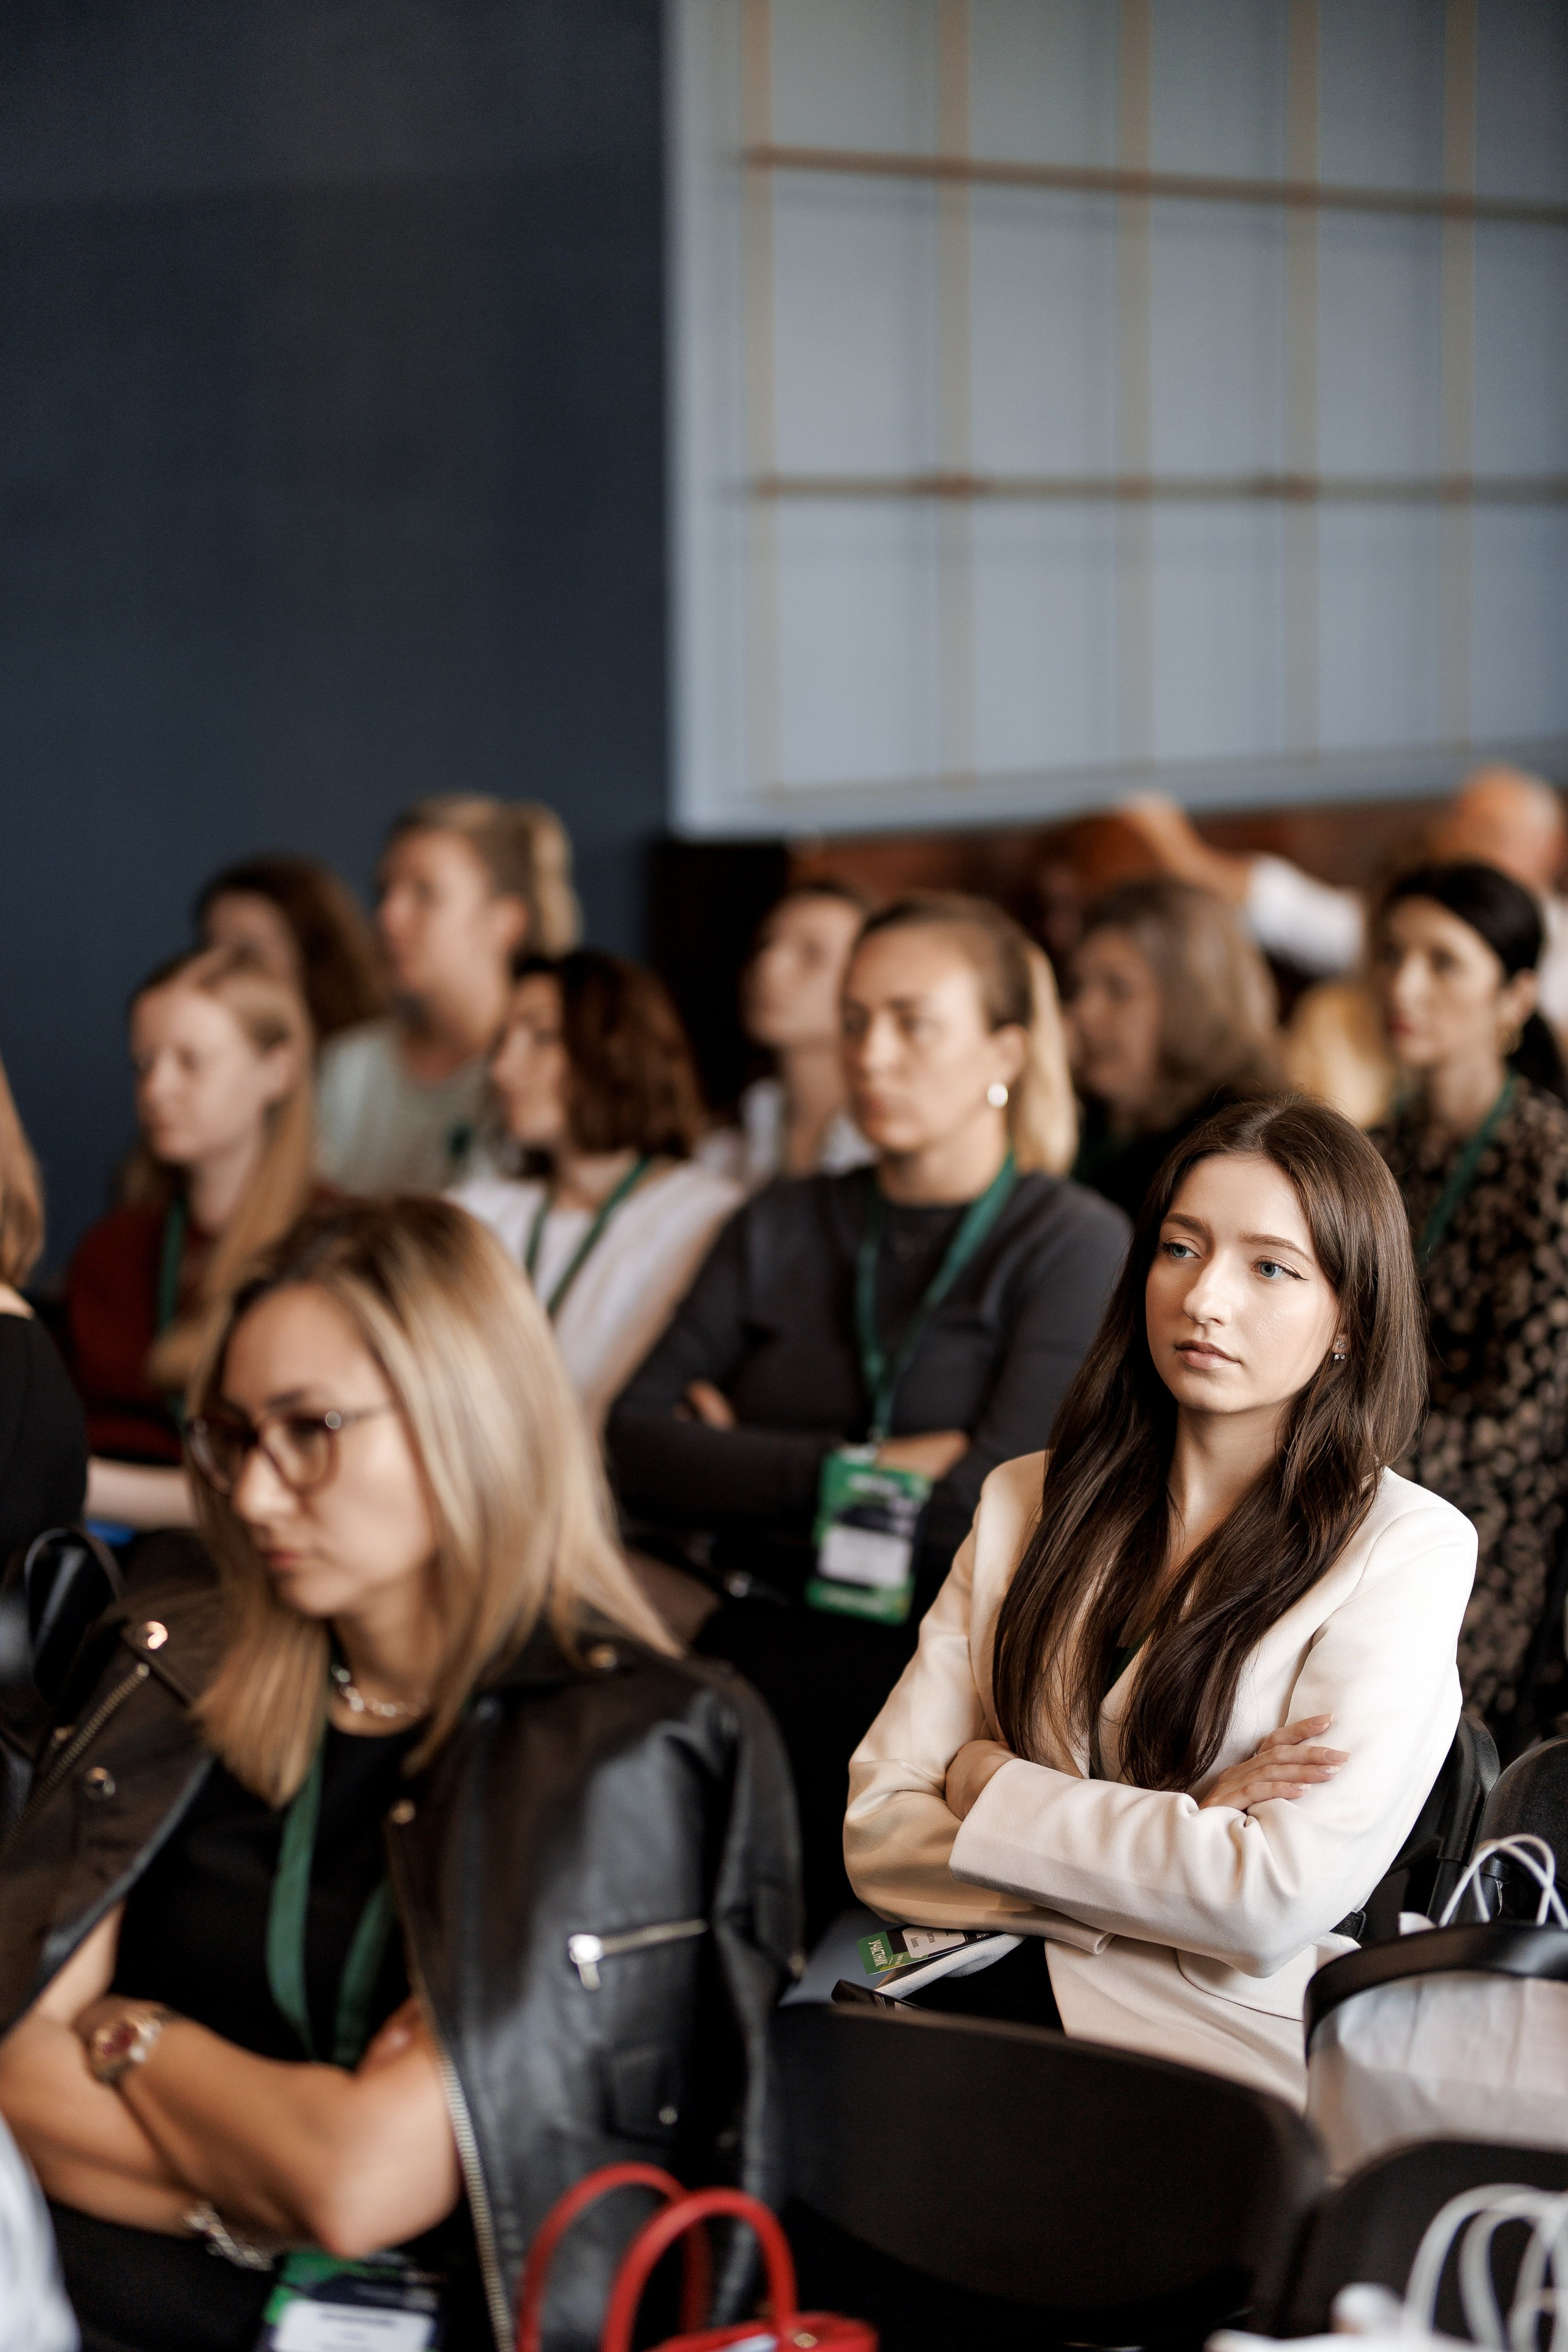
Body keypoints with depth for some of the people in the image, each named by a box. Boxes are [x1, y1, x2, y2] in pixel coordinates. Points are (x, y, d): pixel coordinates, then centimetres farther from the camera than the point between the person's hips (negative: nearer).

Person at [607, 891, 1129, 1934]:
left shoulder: (1076, 1242, 2)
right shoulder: (784, 1225, 16)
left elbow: (999, 1497, -11)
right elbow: (635, 1447, 4)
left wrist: (745, 1462, 0)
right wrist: (864, 1468, -7)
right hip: (753, 1660, 4)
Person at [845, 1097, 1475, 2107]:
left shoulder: (1407, 1547, -1)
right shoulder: (1029, 1504, 13)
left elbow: (1278, 1906, -13)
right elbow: (877, 1832, 4)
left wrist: (990, 1785, -4)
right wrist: (1172, 1846, -8)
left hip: (1212, 2044, -4)